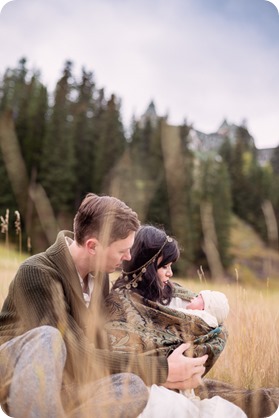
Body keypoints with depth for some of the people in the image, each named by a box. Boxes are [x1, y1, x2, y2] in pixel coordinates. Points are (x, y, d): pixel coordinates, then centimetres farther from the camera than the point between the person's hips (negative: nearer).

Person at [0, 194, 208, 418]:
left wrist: (164, 376, -10)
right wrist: (162, 369, -26)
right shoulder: (37, 273, -25)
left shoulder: (99, 274, -1)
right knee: (47, 337, -39)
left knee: (134, 387, -23)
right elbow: (82, 356, -29)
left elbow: (102, 346, -1)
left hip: (58, 383, 6)